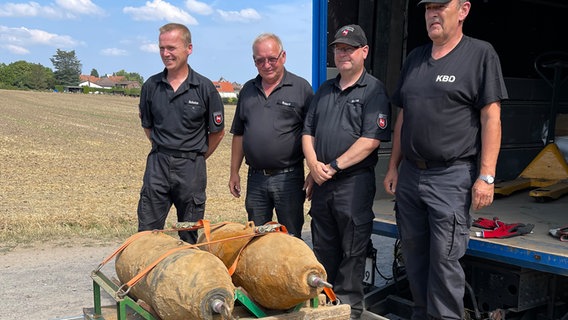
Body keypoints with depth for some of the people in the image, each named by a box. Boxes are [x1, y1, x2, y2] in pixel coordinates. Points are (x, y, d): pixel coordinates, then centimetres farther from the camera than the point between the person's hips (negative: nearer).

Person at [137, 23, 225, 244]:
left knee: (190, 235, 9)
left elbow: (217, 132, 4)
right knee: (147, 230, 3)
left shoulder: (204, 88, -4)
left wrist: (197, 157, 7)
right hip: (157, 165, 2)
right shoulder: (151, 86, 4)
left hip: (191, 168, -2)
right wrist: (163, 149, 11)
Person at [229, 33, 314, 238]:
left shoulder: (301, 88, -3)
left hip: (289, 177, -4)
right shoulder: (248, 90, 12)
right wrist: (234, 172, 12)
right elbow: (238, 134, 16)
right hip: (255, 178, 5)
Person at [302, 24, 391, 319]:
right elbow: (308, 131, 13)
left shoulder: (374, 90, -5)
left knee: (351, 252, 4)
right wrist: (314, 165, -5)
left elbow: (371, 139, -15)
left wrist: (334, 167, -15)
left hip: (354, 183, -6)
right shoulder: (324, 90, 15)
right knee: (323, 248, 15)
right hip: (321, 182, 6)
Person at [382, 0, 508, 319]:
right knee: (414, 255, 13)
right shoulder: (415, 58, 13)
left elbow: (491, 117, -9)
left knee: (444, 259, -4)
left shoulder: (481, 54, -4)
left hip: (452, 177, -6)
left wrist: (486, 176, -14)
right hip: (409, 174, 6)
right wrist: (393, 167, 14)